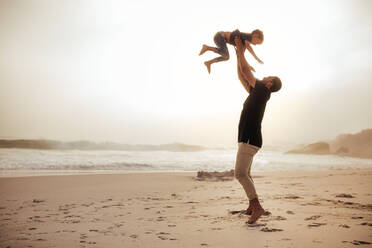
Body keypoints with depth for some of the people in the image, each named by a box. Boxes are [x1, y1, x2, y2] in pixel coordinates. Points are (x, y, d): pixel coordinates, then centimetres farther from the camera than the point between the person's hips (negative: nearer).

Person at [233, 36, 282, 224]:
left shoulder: (263, 90, -5)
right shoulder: (256, 92, 19)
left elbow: (247, 73, -7)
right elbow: (241, 77, 25)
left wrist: (241, 52, 4)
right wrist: (238, 54, 23)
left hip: (250, 140, -10)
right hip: (248, 140, 10)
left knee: (240, 173, -20)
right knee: (245, 174, 18)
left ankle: (257, 207, -24)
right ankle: (252, 205, 26)